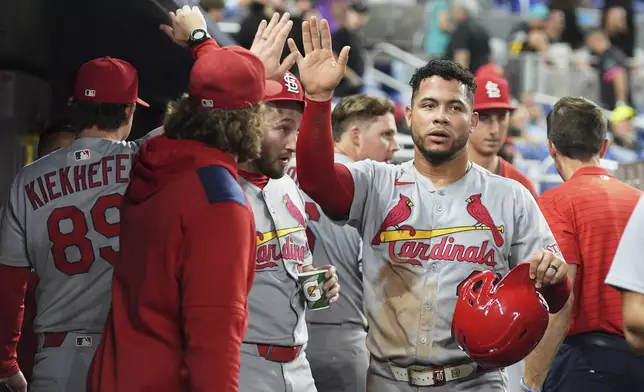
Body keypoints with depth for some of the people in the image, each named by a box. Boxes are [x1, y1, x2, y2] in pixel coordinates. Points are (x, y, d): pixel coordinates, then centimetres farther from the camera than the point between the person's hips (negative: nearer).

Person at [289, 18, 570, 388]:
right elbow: (317, 177, -17)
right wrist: (319, 97, -30)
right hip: (388, 381, 0)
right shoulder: (376, 184, 3)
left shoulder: (510, 197, 4)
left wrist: (552, 277, -19)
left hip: (477, 383, 0)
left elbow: (553, 300, 4)